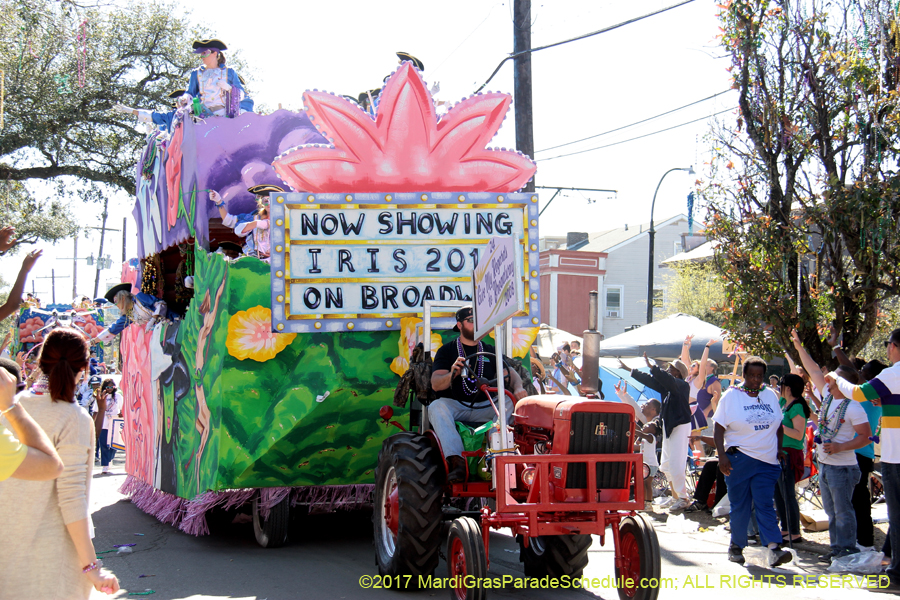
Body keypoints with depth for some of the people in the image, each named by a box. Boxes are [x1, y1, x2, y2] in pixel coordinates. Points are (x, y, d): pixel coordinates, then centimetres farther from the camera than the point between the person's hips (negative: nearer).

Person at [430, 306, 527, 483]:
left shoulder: (490, 351, 19)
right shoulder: (446, 351, 7)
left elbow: (509, 374, 9)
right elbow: (435, 384, -5)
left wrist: (518, 387, -15)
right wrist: (452, 374, -28)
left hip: (485, 408, 3)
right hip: (455, 406, -3)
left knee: (511, 402, -24)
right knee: (436, 407, -34)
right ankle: (456, 460, -46)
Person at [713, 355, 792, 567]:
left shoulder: (770, 395, 10)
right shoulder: (731, 396, -1)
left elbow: (778, 426, 18)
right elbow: (719, 429, -4)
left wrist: (779, 451, 12)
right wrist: (722, 455, -13)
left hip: (767, 461, 2)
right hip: (739, 459, -2)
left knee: (765, 505, -6)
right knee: (739, 505, 4)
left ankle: (774, 548, -16)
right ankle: (736, 547, 15)